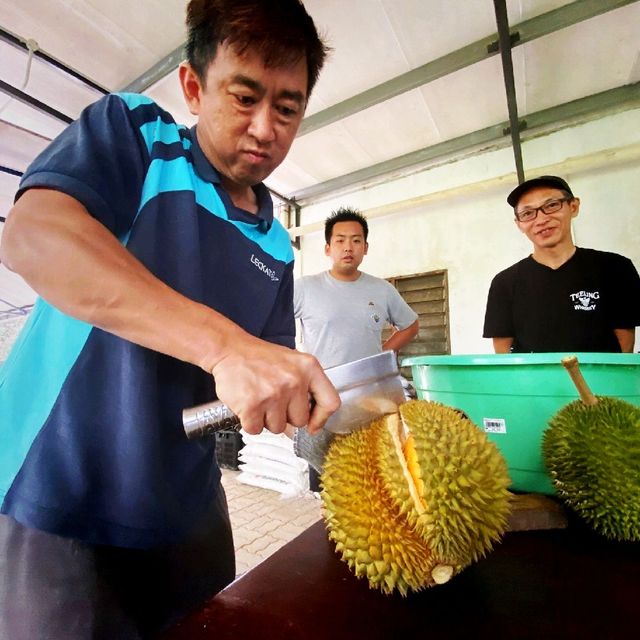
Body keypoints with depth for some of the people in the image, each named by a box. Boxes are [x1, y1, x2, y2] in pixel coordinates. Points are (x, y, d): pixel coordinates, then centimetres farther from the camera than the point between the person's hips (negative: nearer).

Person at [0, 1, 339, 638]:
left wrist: (336, 410, -12)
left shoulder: (275, 246, 4)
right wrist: (224, 345, -36)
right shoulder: (133, 130, -7)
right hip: (55, 507, -4)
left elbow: (274, 369, 5)